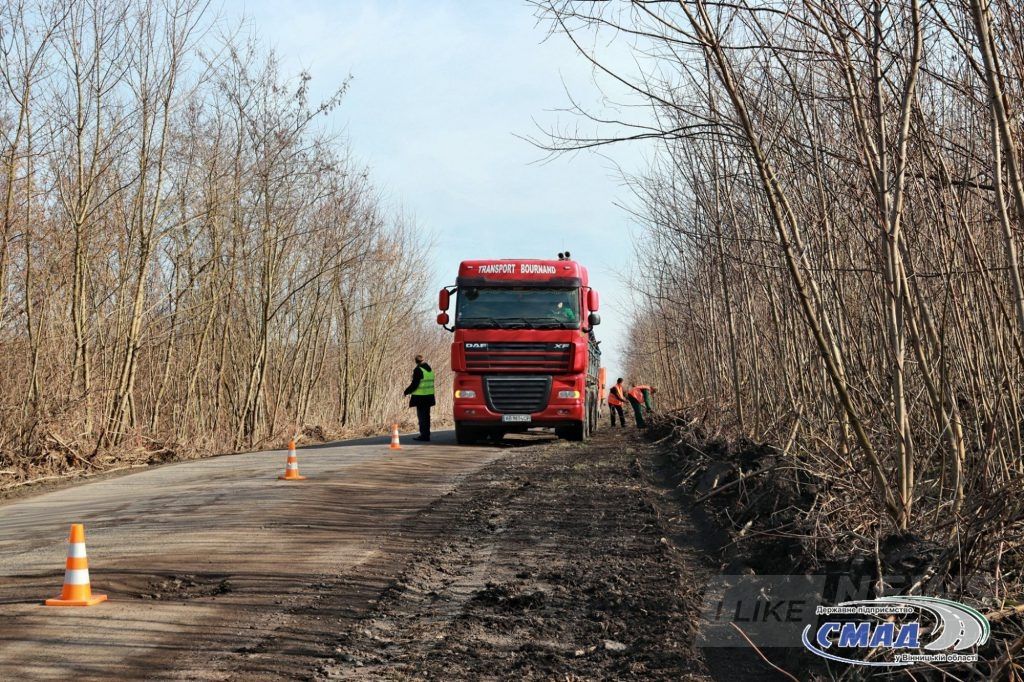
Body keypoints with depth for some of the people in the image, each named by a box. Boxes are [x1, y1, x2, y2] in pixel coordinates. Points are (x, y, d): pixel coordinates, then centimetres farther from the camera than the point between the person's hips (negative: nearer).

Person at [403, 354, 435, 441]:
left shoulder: (418, 370, -14)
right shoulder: (429, 370, 12)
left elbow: (414, 384, -17)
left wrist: (407, 392, -4)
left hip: (420, 397, -8)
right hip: (429, 396, 8)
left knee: (421, 415, -4)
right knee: (426, 416, 13)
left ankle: (424, 435, -6)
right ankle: (426, 434, 18)